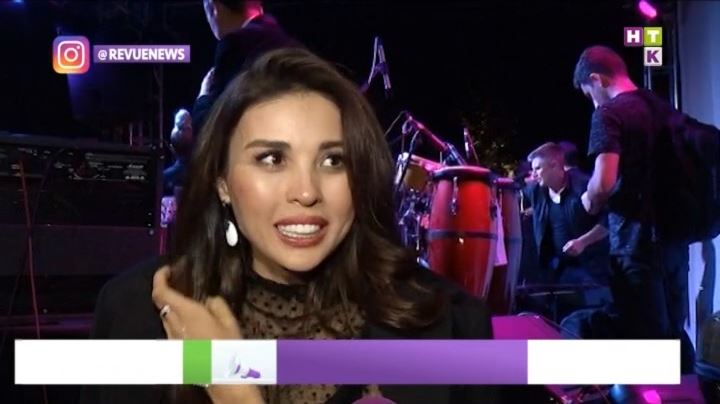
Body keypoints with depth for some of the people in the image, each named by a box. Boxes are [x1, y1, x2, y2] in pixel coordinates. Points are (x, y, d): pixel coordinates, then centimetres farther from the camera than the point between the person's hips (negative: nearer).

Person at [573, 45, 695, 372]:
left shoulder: (609, 113, -10)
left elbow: (605, 182, -23)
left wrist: (590, 201, -1)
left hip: (638, 242, -8)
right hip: (673, 234, 8)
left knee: (644, 338, -1)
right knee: (673, 333, 16)